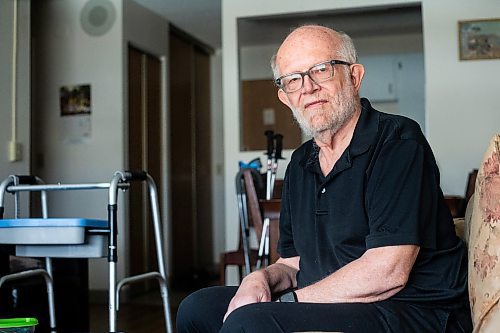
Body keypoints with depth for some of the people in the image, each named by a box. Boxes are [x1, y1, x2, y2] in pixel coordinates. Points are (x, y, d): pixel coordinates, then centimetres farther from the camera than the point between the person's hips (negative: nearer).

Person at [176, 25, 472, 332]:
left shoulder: (398, 142, -12)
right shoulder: (301, 163, 13)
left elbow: (387, 272, -22)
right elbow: (295, 263, 17)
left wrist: (286, 303, -16)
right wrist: (263, 278, -6)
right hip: (325, 307, 8)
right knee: (198, 308, 1)